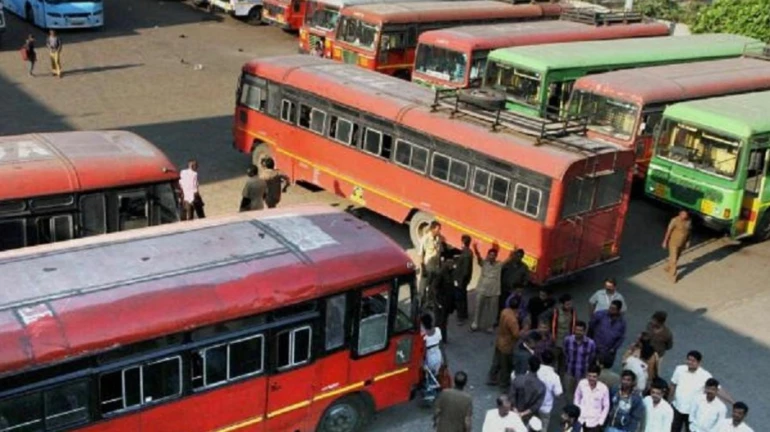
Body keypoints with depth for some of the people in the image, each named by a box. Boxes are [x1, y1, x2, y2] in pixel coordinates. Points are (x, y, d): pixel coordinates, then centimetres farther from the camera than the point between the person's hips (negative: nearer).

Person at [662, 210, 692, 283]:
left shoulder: (689, 221, -10)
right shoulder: (675, 220, -25)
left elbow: (689, 231, 5)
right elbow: (668, 231, -17)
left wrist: (688, 241, 8)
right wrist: (665, 242, -12)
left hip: (682, 243, 6)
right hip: (674, 243, -6)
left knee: (677, 257, 22)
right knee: (674, 259, -1)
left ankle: (668, 267, 47)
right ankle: (673, 276, 14)